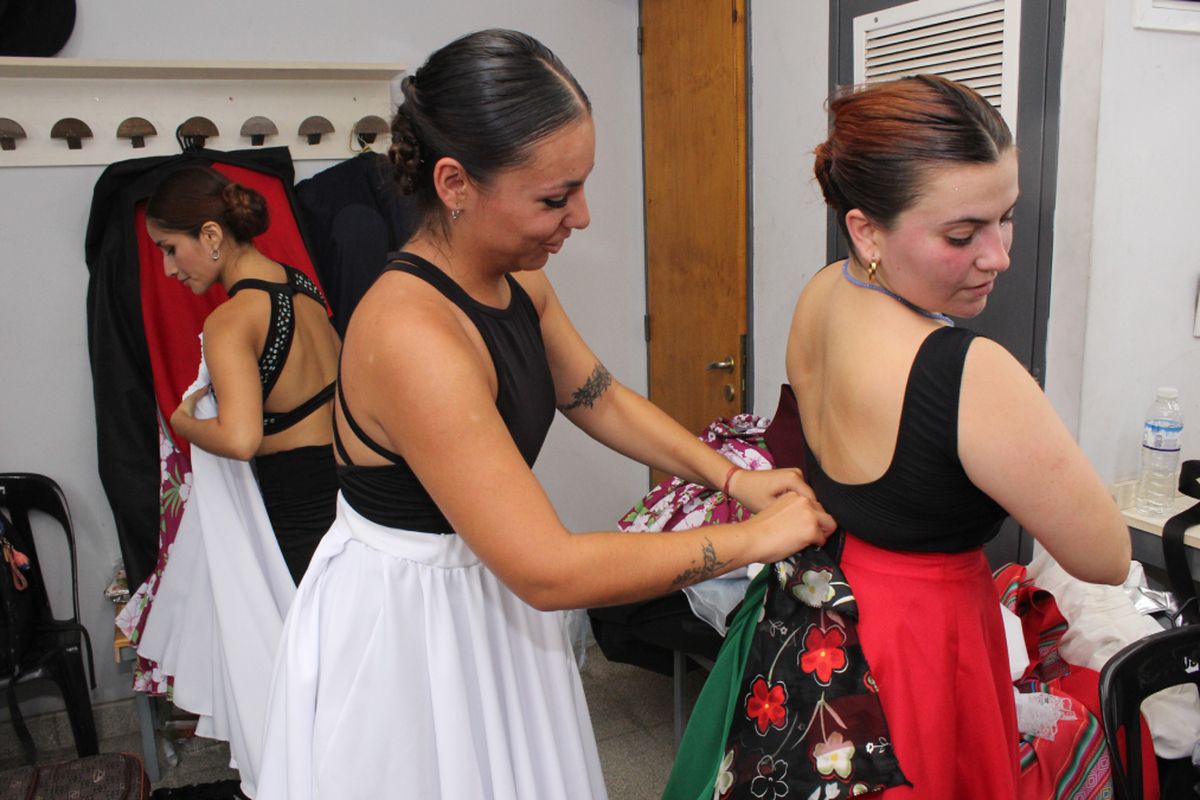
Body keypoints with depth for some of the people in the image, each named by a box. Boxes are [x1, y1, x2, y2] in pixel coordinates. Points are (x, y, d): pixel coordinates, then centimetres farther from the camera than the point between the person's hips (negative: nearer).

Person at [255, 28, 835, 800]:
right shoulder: (413, 332, -33)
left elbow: (602, 399, 9)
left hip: (487, 591, 8)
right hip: (411, 626, -8)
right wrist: (752, 539, -24)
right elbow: (551, 570, -32)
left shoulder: (517, 280, -6)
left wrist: (732, 477, -2)